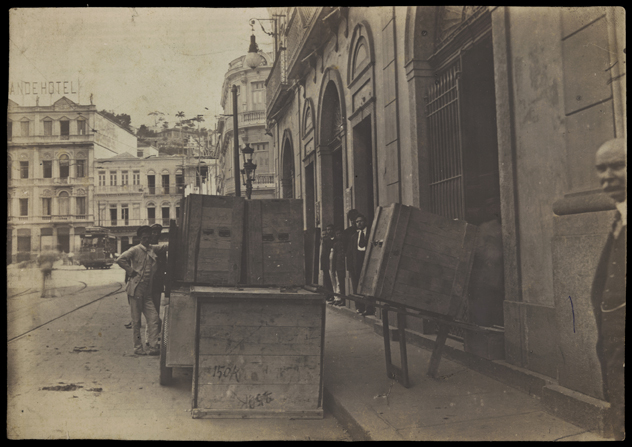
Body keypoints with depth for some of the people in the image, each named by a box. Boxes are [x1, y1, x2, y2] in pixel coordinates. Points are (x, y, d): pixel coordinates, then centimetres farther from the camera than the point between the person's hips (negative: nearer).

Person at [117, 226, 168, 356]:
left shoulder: (153, 249, 12)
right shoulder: (135, 250, -4)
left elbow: (165, 247, 22)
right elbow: (120, 259, -13)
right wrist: (131, 271, -12)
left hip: (147, 292, 5)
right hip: (135, 290, -5)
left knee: (153, 318, -2)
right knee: (136, 321, 3)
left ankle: (153, 347, 1)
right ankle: (138, 347, 12)